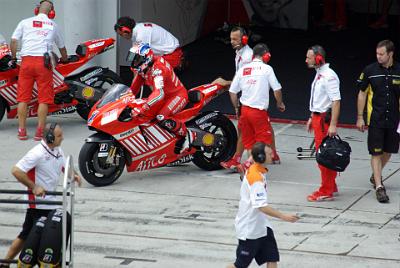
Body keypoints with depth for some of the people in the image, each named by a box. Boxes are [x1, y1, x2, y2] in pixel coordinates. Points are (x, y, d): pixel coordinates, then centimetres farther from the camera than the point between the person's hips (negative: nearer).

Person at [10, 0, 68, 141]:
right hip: (43, 62, -1)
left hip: (26, 61, 1)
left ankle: (22, 131, 5)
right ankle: (39, 132, -2)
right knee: (43, 99, 2)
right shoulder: (53, 26, 15)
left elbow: (14, 40, 2)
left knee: (23, 98, 5)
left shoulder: (25, 22, 11)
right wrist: (64, 58, 47)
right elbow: (61, 46, 28)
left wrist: (13, 57, 16)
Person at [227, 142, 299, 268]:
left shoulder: (253, 169, 3)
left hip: (261, 224, 9)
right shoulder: (256, 178, -26)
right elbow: (262, 206, -33)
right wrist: (283, 216, -35)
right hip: (249, 228, -9)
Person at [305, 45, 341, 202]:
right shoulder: (319, 74, 13)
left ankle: (326, 192, 0)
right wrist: (312, 118, 23)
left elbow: (336, 101, -23)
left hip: (325, 119, -10)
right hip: (318, 118, 10)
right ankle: (331, 187, 27)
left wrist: (333, 124, -25)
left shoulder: (329, 76, -19)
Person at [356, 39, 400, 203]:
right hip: (375, 120, -2)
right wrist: (360, 118, 0)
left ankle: (375, 176, 36)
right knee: (376, 153, -5)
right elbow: (362, 94, 3)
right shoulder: (370, 71, -4)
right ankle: (379, 187, -4)